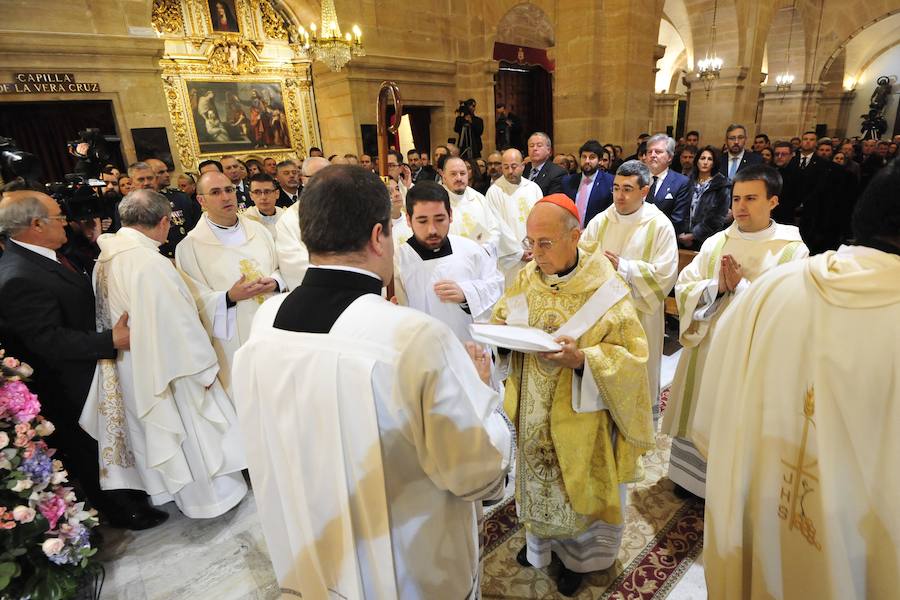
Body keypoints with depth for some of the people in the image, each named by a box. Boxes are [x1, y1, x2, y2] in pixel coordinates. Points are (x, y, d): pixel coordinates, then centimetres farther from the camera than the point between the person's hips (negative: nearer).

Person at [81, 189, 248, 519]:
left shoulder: (104, 259, -2)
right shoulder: (152, 263, -28)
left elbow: (107, 317, 8)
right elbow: (179, 323, -24)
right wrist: (204, 367, -15)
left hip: (128, 368, 8)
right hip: (167, 367, -8)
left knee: (154, 429, 24)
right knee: (192, 431, 11)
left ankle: (165, 486, 44)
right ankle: (211, 492, 29)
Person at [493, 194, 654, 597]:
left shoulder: (605, 288, -17)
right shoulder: (526, 279, -5)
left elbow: (633, 356, -16)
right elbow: (500, 320, 6)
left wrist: (582, 358, -31)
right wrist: (499, 329, -17)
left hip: (579, 414, -4)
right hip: (533, 411, 4)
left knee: (577, 484, 17)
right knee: (536, 477, 23)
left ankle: (578, 555, 47)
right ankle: (539, 540, 52)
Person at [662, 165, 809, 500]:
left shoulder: (793, 250, -8)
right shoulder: (715, 243, 4)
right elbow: (684, 287, -1)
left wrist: (741, 286, -20)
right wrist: (717, 286, -17)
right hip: (706, 346, 4)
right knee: (700, 416, 16)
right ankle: (693, 476, 37)